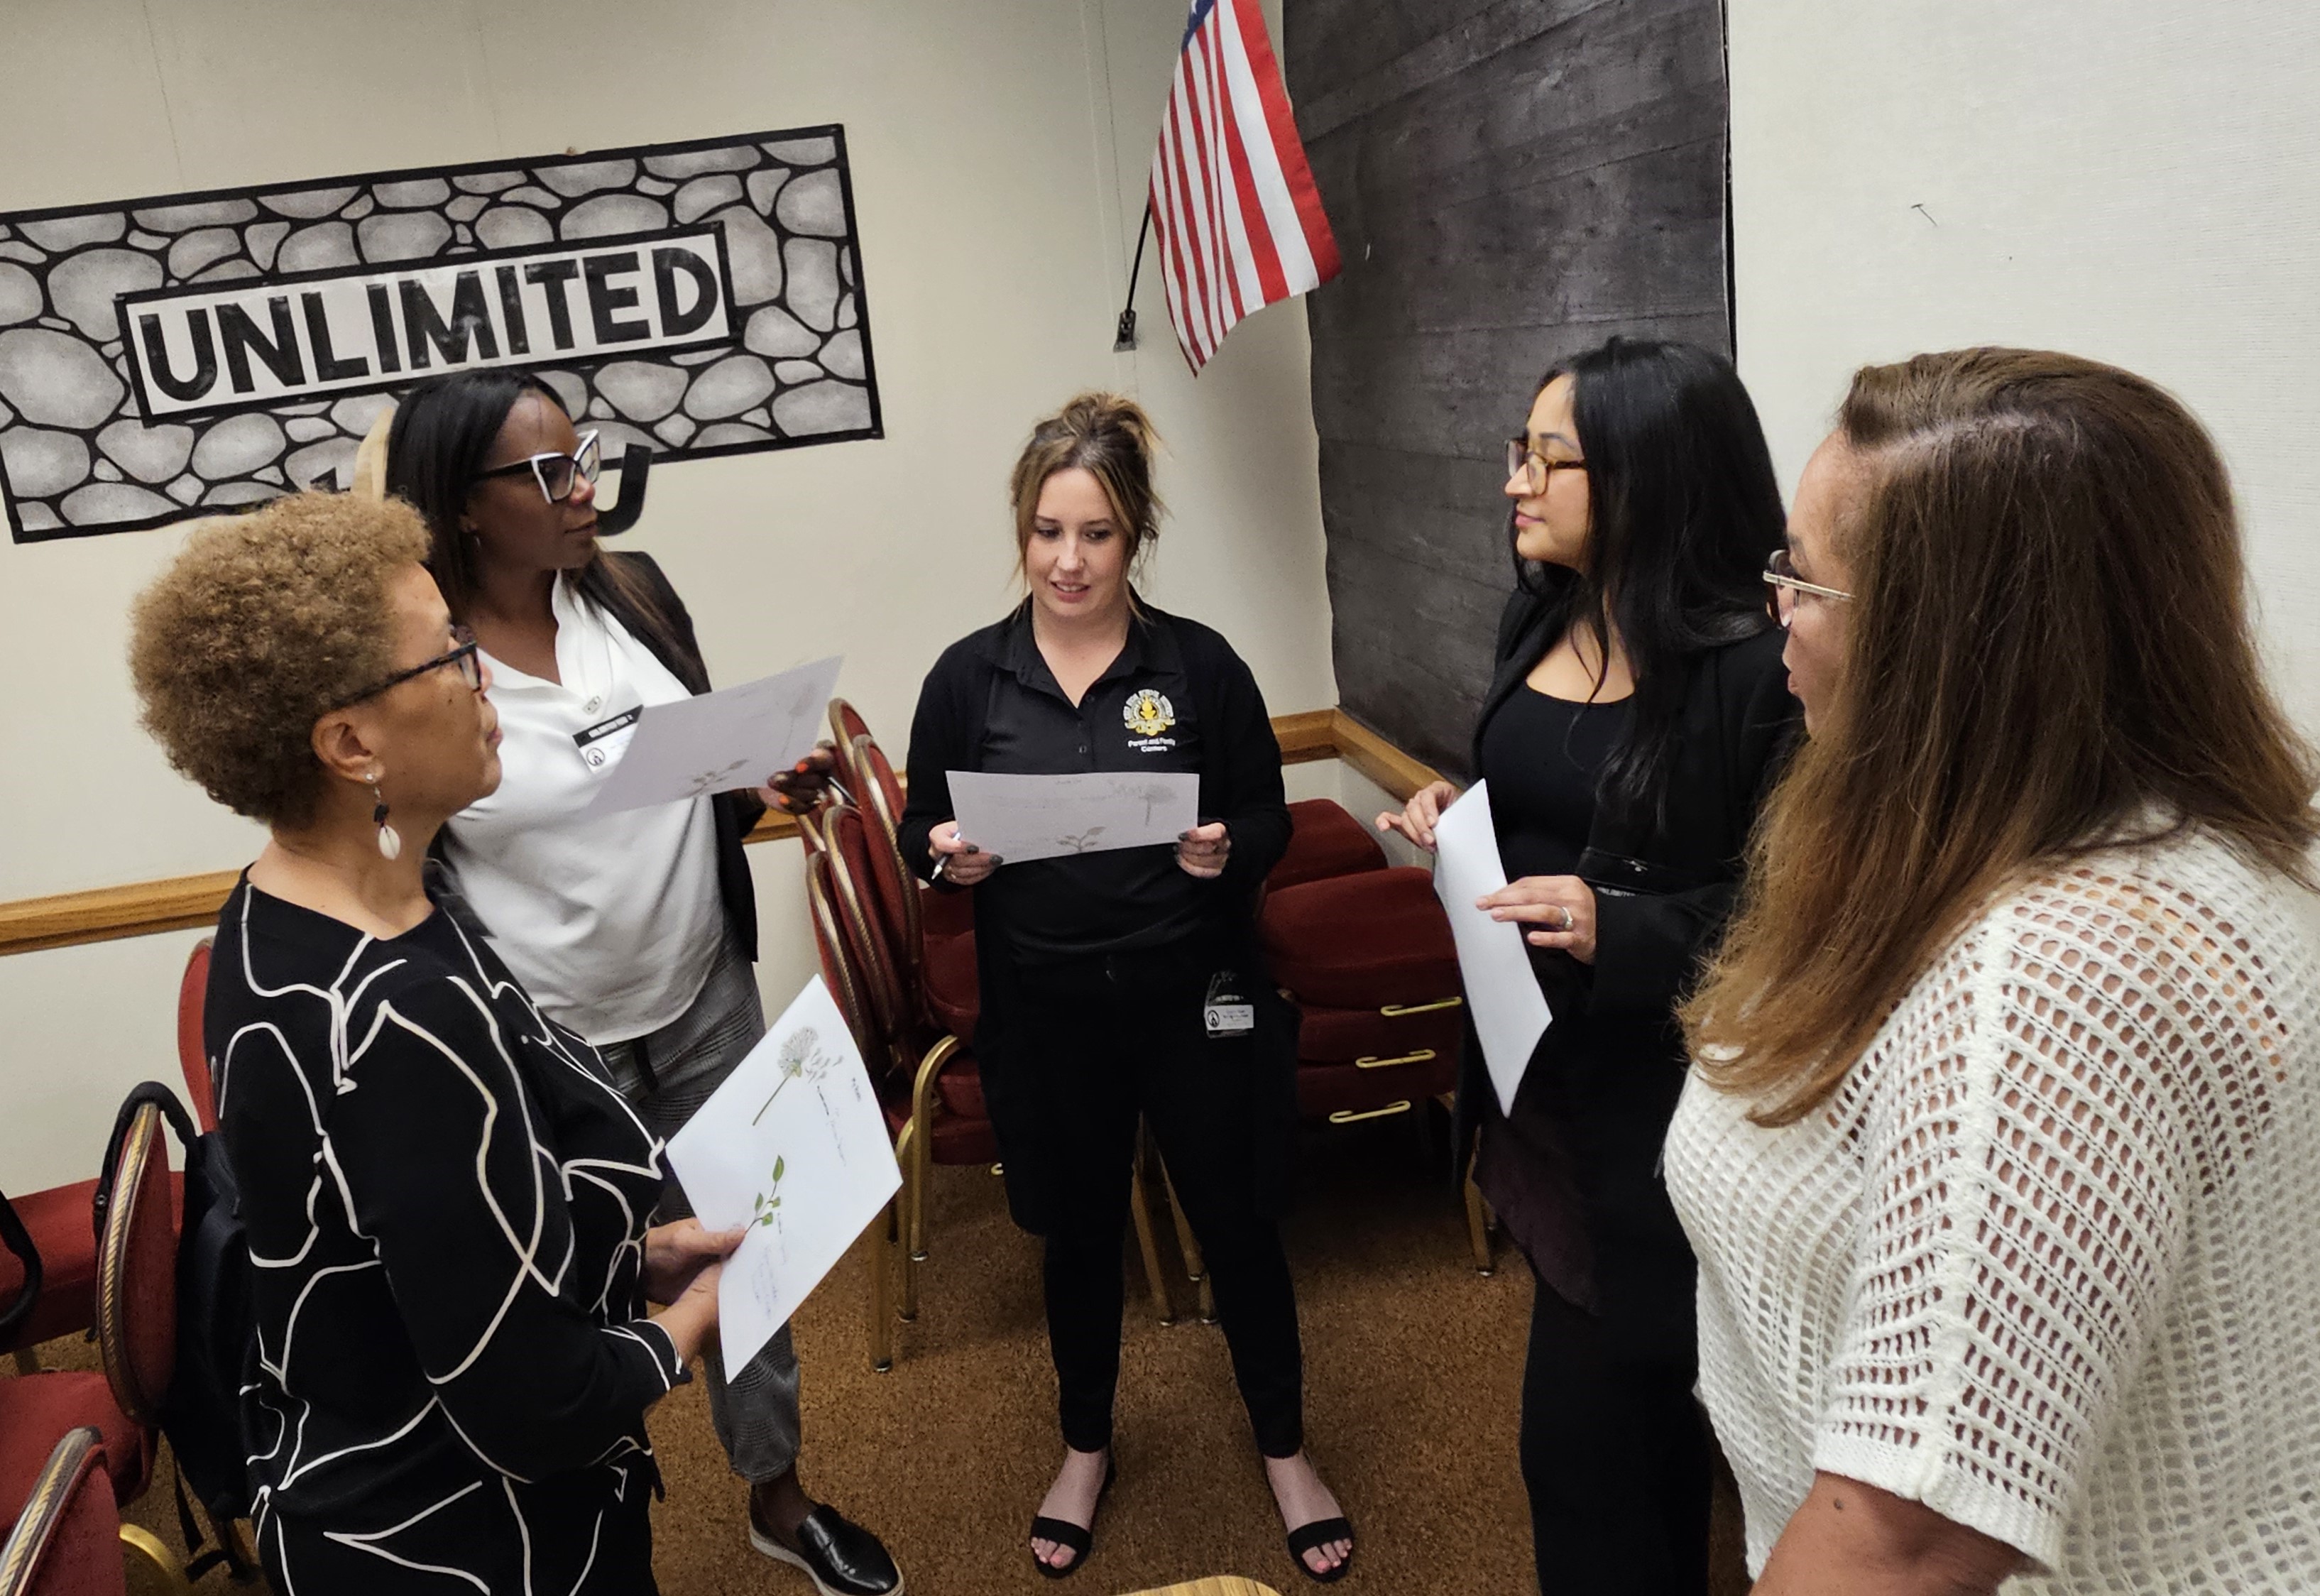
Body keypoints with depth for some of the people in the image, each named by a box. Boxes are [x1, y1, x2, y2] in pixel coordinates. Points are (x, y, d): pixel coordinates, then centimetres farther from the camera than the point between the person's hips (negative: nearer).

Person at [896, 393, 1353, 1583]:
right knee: (1079, 1231, 19)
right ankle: (1086, 1446, 44)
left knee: (1238, 1221, 12)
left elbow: (1269, 819, 0)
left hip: (1195, 995, -1)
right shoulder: (968, 676, -3)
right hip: (1044, 1007, 1)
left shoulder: (1201, 664, -6)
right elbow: (921, 832, 5)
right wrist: (946, 857, -17)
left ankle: (1284, 1447, 38)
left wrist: (1229, 852, -21)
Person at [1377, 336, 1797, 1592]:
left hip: (1653, 1096, -7)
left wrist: (1621, 930, -29)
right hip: (1534, 1056, 7)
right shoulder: (1538, 620, 4)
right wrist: (1451, 812, -1)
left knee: (1582, 1439, 4)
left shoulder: (1754, 668, -19)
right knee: (1639, 1403, 24)